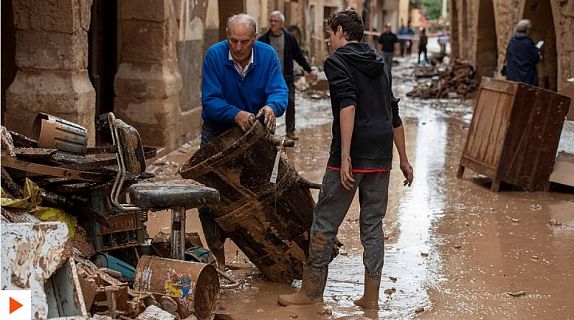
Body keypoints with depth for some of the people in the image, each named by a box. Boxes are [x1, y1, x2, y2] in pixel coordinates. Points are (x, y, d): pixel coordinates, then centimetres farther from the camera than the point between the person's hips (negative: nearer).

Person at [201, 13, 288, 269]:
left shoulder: (267, 55, -15)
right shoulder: (214, 55, -20)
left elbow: (279, 91, -24)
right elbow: (210, 101, -26)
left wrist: (271, 107, -48)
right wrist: (235, 115, -44)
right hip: (218, 131, -1)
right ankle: (217, 255, 5)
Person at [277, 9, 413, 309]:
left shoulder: (336, 61, -3)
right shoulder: (380, 64, 19)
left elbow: (348, 106, -18)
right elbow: (394, 115, 20)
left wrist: (345, 155, -23)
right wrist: (404, 160, 25)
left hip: (352, 156, -6)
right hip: (381, 158, 7)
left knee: (325, 222, 5)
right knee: (373, 224, 12)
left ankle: (312, 289, 13)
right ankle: (371, 295, 13)